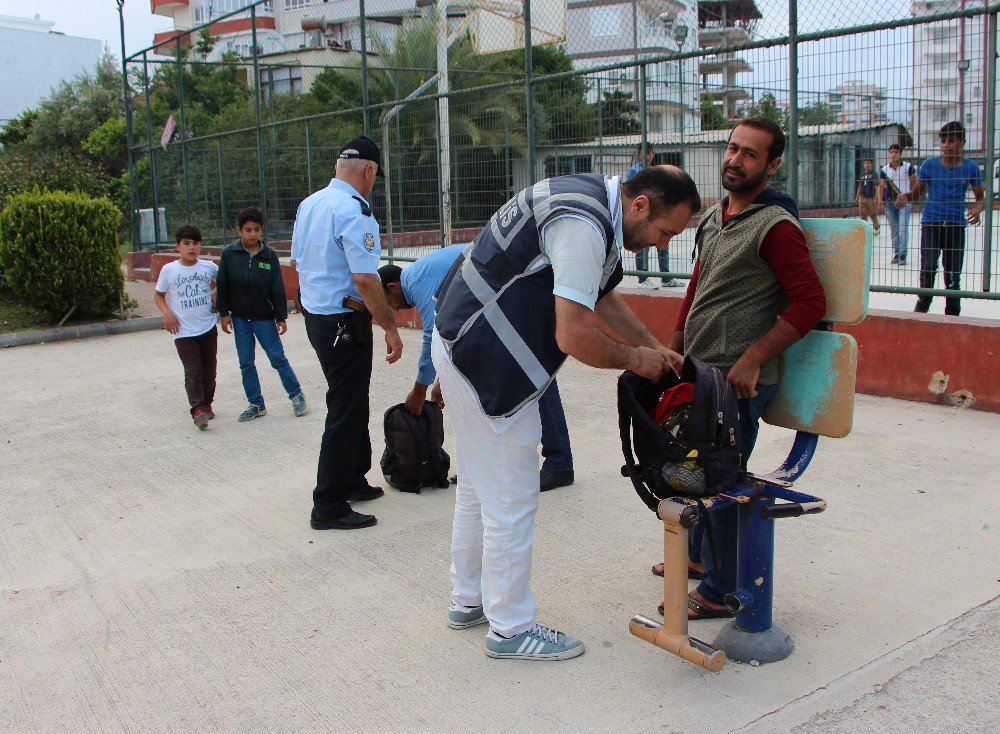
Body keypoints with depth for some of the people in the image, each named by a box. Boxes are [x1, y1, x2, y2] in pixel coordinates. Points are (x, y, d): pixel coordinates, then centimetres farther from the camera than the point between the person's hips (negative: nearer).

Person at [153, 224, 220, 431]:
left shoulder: (209, 267, 1)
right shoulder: (169, 270, -3)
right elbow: (158, 295, 8)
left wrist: (215, 297, 4)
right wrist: (167, 313, -9)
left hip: (208, 328, 3)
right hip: (183, 331, -3)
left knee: (209, 371, 11)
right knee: (193, 372, -12)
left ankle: (207, 404, 27)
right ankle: (198, 409, -17)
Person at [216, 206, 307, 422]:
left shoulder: (269, 255, -6)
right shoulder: (229, 253, -4)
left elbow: (278, 288, -3)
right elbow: (222, 285, 2)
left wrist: (281, 317, -3)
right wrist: (224, 313, -1)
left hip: (264, 318, -2)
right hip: (240, 319, 2)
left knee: (278, 358, 1)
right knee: (246, 363, 7)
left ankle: (296, 395, 16)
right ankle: (256, 404, 17)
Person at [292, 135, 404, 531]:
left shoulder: (308, 205, 9)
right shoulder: (354, 212, -19)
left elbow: (299, 260, 17)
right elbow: (365, 279, -24)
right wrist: (390, 328, -19)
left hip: (314, 315, 10)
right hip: (345, 322, -10)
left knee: (351, 403, 22)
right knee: (346, 412, -2)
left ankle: (353, 480, 36)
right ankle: (328, 506, 5)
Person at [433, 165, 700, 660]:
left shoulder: (594, 199, 9)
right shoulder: (583, 227, -24)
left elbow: (603, 295, 22)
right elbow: (574, 336, -27)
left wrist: (653, 348, 15)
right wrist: (633, 359, -10)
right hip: (489, 364, -11)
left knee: (477, 488, 21)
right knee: (511, 500, 1)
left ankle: (468, 600, 35)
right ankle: (510, 627, 15)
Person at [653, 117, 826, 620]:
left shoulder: (775, 226, -13)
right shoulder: (714, 219, 14)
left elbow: (810, 302, -18)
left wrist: (752, 360, -21)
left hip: (738, 381, -8)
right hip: (698, 372, 9)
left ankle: (720, 592, 13)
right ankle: (698, 554, 40)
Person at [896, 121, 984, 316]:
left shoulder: (971, 168, 3)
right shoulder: (930, 165, 2)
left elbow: (980, 198, 10)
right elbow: (917, 191, 7)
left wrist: (977, 209, -13)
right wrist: (905, 197, -16)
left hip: (956, 226, 1)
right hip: (931, 224, -1)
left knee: (953, 275, 6)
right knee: (928, 269, -15)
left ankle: (952, 316, 17)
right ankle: (921, 309, 1)